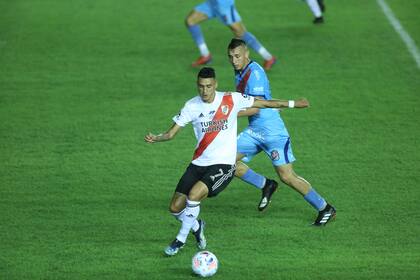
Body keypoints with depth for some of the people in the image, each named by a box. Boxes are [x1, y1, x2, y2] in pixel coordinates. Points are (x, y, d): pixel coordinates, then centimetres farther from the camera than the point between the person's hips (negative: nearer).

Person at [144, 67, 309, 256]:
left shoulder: (232, 100, -7)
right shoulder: (192, 106, -1)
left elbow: (263, 104, 5)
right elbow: (171, 133, -1)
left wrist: (293, 104, 9)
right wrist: (155, 138, -23)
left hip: (223, 164, -4)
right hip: (199, 163, 4)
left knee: (194, 194, -27)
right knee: (175, 208, -1)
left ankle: (181, 240, -8)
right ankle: (197, 227, 33)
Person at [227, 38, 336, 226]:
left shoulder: (254, 72, -19)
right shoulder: (239, 73, 10)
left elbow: (255, 108, -25)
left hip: (272, 131, -9)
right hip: (254, 131, 9)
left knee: (287, 176, -10)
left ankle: (325, 209, 5)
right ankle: (265, 186, 16)